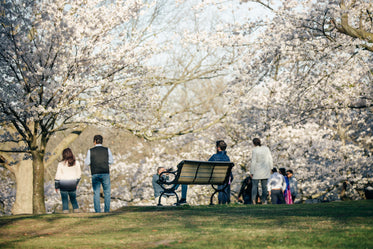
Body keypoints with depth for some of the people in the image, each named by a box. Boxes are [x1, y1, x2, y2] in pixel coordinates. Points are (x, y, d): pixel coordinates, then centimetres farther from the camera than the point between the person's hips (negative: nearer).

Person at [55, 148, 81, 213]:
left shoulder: (61, 164, -7)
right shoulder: (76, 163, 1)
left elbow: (58, 176, -5)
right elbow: (79, 174, 8)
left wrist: (56, 186, 3)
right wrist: (76, 183, 21)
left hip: (63, 184, -2)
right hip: (73, 185, 2)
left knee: (65, 200, 5)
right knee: (73, 199, 16)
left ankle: (65, 212, 0)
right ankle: (76, 211, 11)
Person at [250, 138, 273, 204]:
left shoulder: (255, 150, -12)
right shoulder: (266, 148, 2)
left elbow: (253, 162, -12)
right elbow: (270, 159, 4)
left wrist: (252, 172, -6)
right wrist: (271, 168, 13)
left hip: (257, 171, -4)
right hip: (265, 171, 4)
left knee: (255, 186, 2)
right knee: (264, 186, 9)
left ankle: (253, 199, -16)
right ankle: (264, 201, 5)